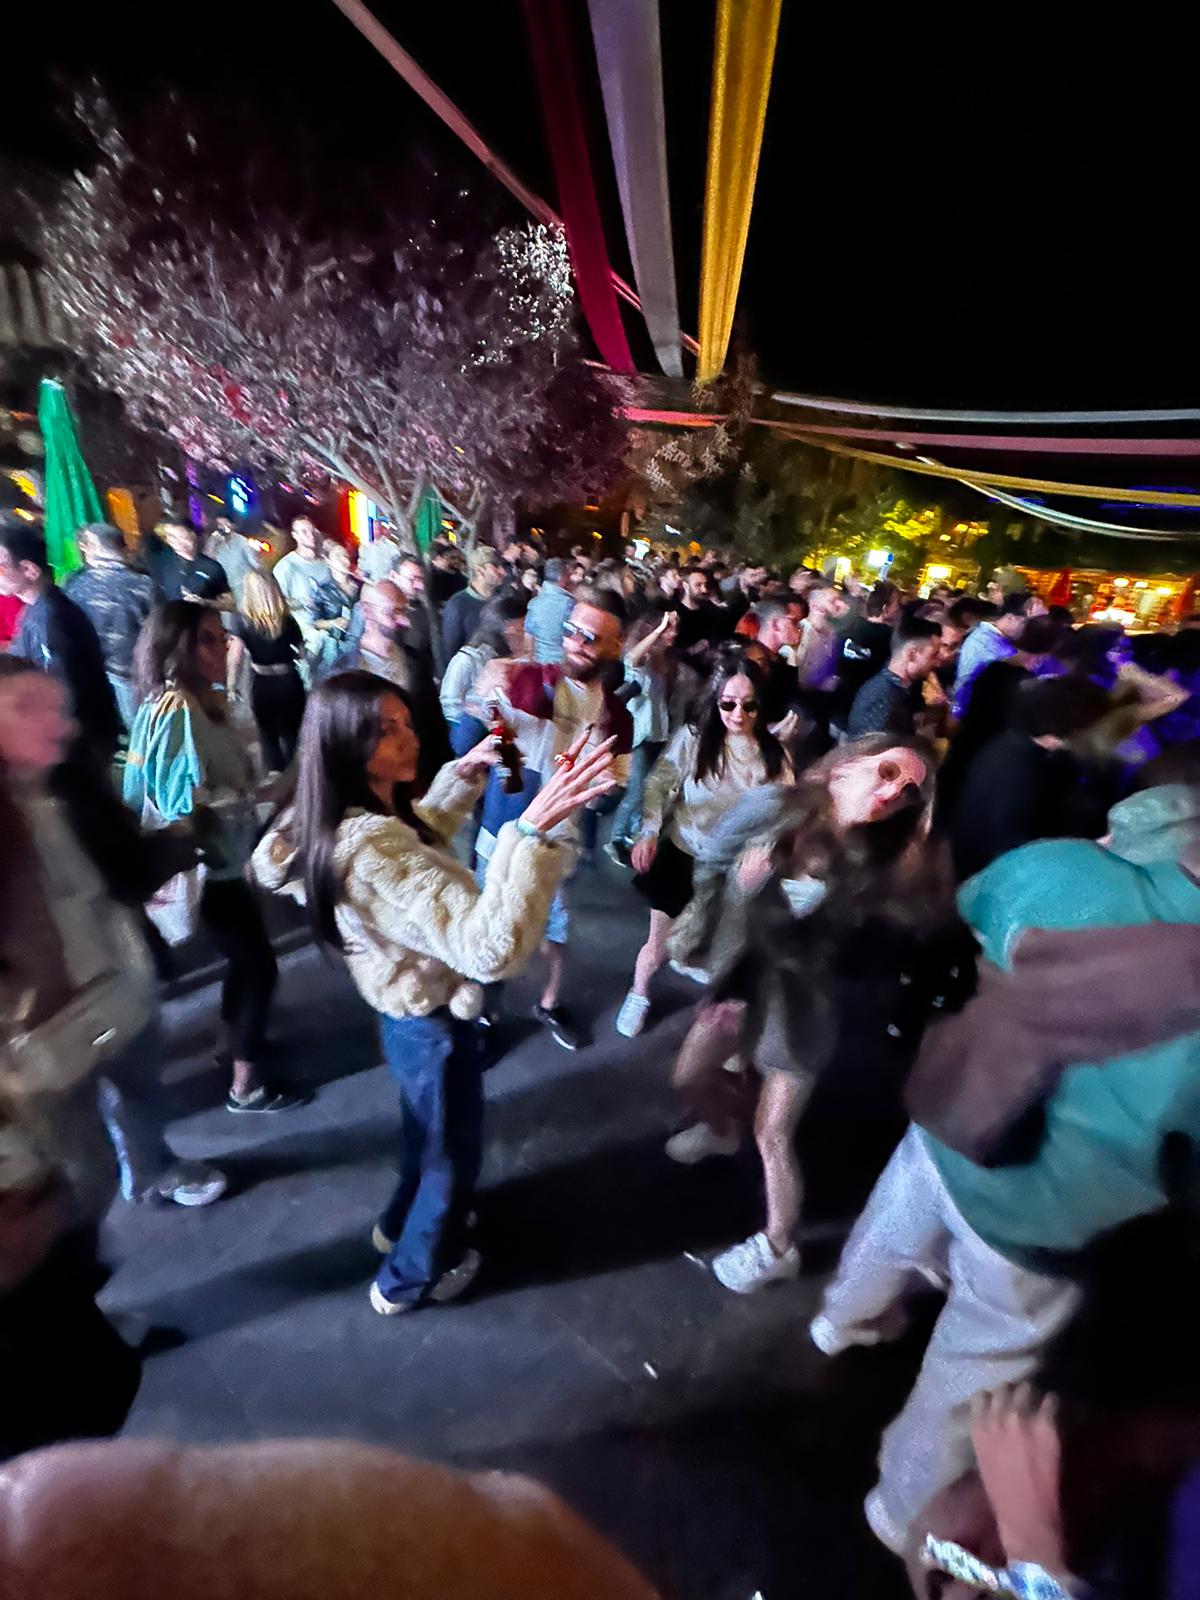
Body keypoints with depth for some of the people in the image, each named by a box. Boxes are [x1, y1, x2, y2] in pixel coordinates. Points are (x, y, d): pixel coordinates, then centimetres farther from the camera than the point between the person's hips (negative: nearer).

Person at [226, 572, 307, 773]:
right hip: (289, 683, 1)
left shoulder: (240, 619, -10)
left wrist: (230, 687, -12)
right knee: (292, 736, 18)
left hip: (262, 685, -1)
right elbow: (302, 652, 0)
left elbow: (236, 656, -18)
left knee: (268, 737, 17)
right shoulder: (287, 619, -6)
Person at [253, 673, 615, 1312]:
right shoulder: (370, 849, -37)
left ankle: (401, 1223, 62)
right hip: (434, 1023, -8)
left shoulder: (346, 822, -7)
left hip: (411, 1011, 9)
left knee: (426, 1132, 34)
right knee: (451, 1151, 21)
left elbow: (419, 835, 15)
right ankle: (410, 1279, 48)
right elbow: (489, 948, -46)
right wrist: (534, 829, -52)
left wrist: (465, 774, 3)